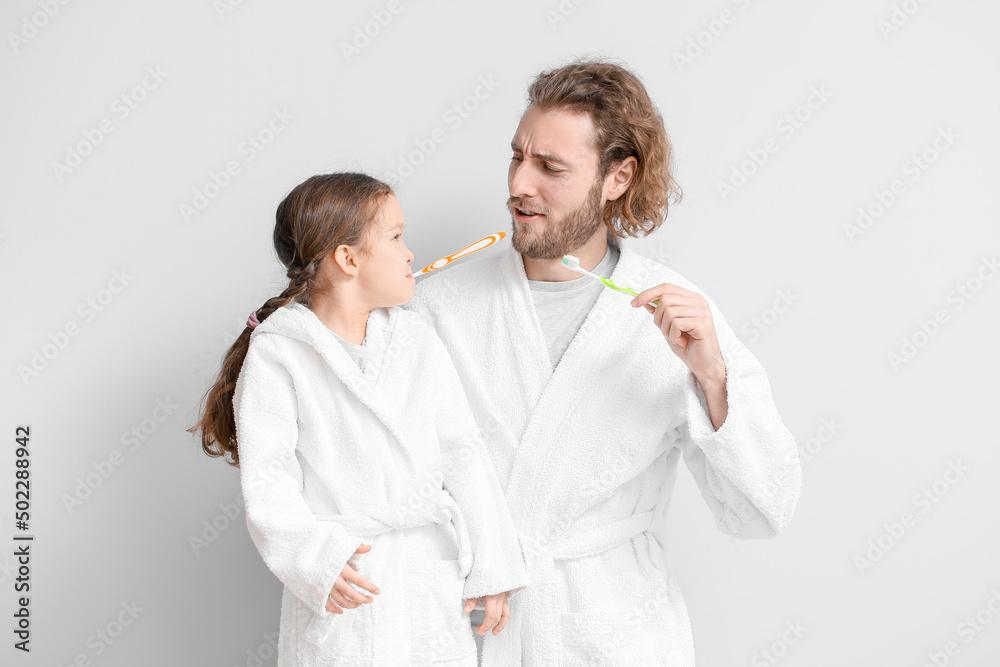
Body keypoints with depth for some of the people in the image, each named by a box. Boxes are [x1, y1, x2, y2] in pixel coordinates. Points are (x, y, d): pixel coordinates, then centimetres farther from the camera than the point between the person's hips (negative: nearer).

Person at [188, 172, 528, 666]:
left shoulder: (417, 341, 6)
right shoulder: (276, 355, -7)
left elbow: (462, 454, 6)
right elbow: (267, 482, -11)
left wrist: (491, 570, 4)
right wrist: (316, 560, -26)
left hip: (432, 578, 4)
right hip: (343, 589, -4)